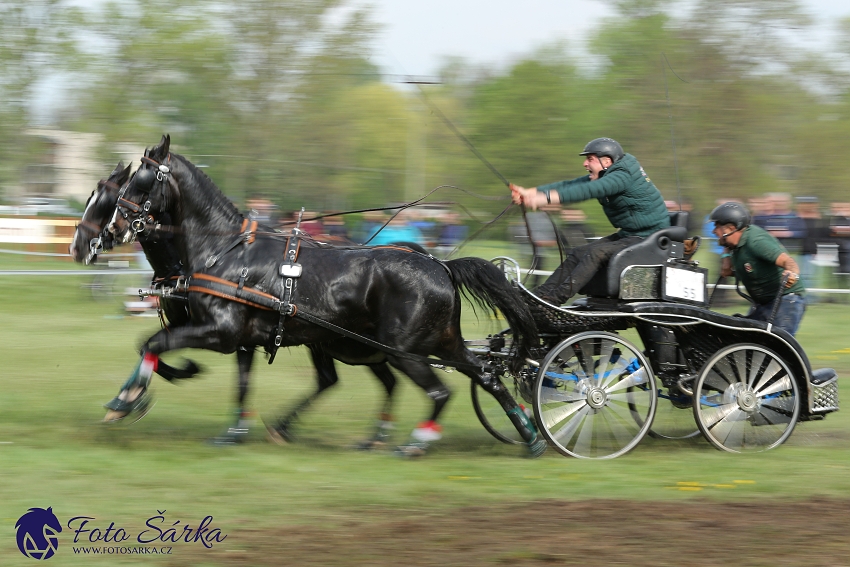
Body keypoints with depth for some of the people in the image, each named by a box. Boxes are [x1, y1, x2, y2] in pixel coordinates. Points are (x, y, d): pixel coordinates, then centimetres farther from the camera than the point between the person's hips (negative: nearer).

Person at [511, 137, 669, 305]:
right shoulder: (606, 176, 9)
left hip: (648, 239, -10)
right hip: (628, 234, 10)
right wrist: (529, 193, -8)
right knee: (578, 253, 0)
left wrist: (546, 198, -42)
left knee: (596, 252, -26)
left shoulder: (623, 176, -21)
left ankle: (555, 298, -30)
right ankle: (541, 294, -7)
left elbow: (587, 190, -34)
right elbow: (569, 185, 3)